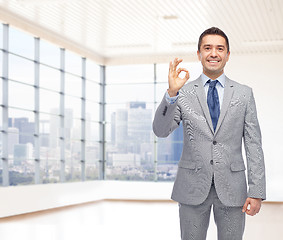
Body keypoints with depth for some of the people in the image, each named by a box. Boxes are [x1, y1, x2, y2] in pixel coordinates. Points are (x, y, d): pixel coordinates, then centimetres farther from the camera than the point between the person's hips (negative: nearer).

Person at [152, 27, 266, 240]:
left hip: (232, 189, 1)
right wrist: (171, 93, -23)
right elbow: (161, 131, -8)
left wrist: (256, 192, -5)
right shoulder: (184, 93, 2)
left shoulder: (244, 94, 5)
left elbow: (253, 144, 2)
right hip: (193, 188, 0)